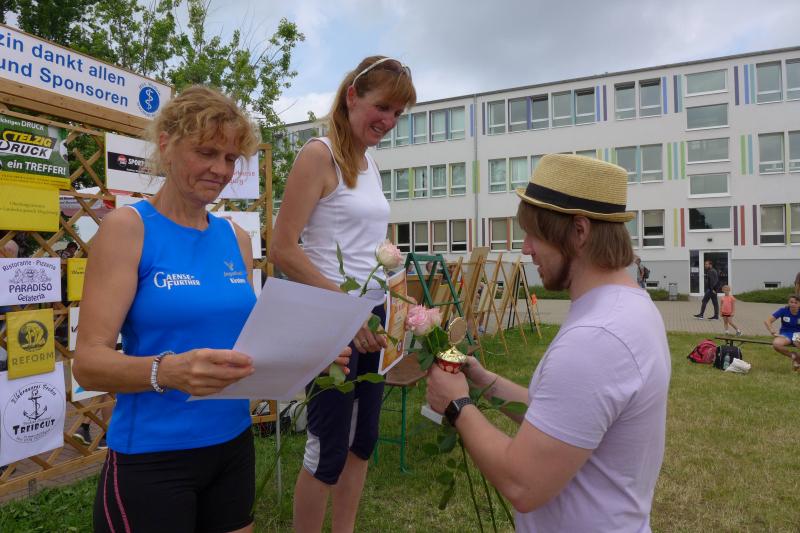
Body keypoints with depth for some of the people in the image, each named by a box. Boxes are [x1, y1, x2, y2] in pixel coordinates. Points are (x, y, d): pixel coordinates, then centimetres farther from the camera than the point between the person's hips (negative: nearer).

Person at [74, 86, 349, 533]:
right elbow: (88, 362, -15)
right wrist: (169, 370, -34)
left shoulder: (237, 237, 4)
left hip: (233, 444, 5)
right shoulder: (127, 227, -11)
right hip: (151, 456, -5)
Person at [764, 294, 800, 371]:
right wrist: (773, 332, -20)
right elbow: (767, 321, -9)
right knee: (776, 344, -35)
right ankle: (793, 356, -5)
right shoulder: (783, 310, -7)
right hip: (785, 335, 0)